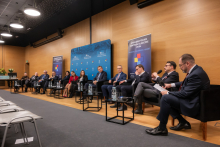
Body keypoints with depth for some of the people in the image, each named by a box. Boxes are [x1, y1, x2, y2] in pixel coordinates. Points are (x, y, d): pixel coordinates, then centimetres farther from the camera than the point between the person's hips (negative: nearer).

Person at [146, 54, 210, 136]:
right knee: (166, 98, 9)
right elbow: (185, 83, 21)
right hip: (190, 98, 11)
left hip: (193, 105, -10)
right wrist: (171, 85, 13)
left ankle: (162, 129, -10)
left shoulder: (196, 74, -25)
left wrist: (168, 93, -13)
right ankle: (183, 122, 13)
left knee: (165, 98, -21)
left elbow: (185, 94, -25)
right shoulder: (195, 70, 6)